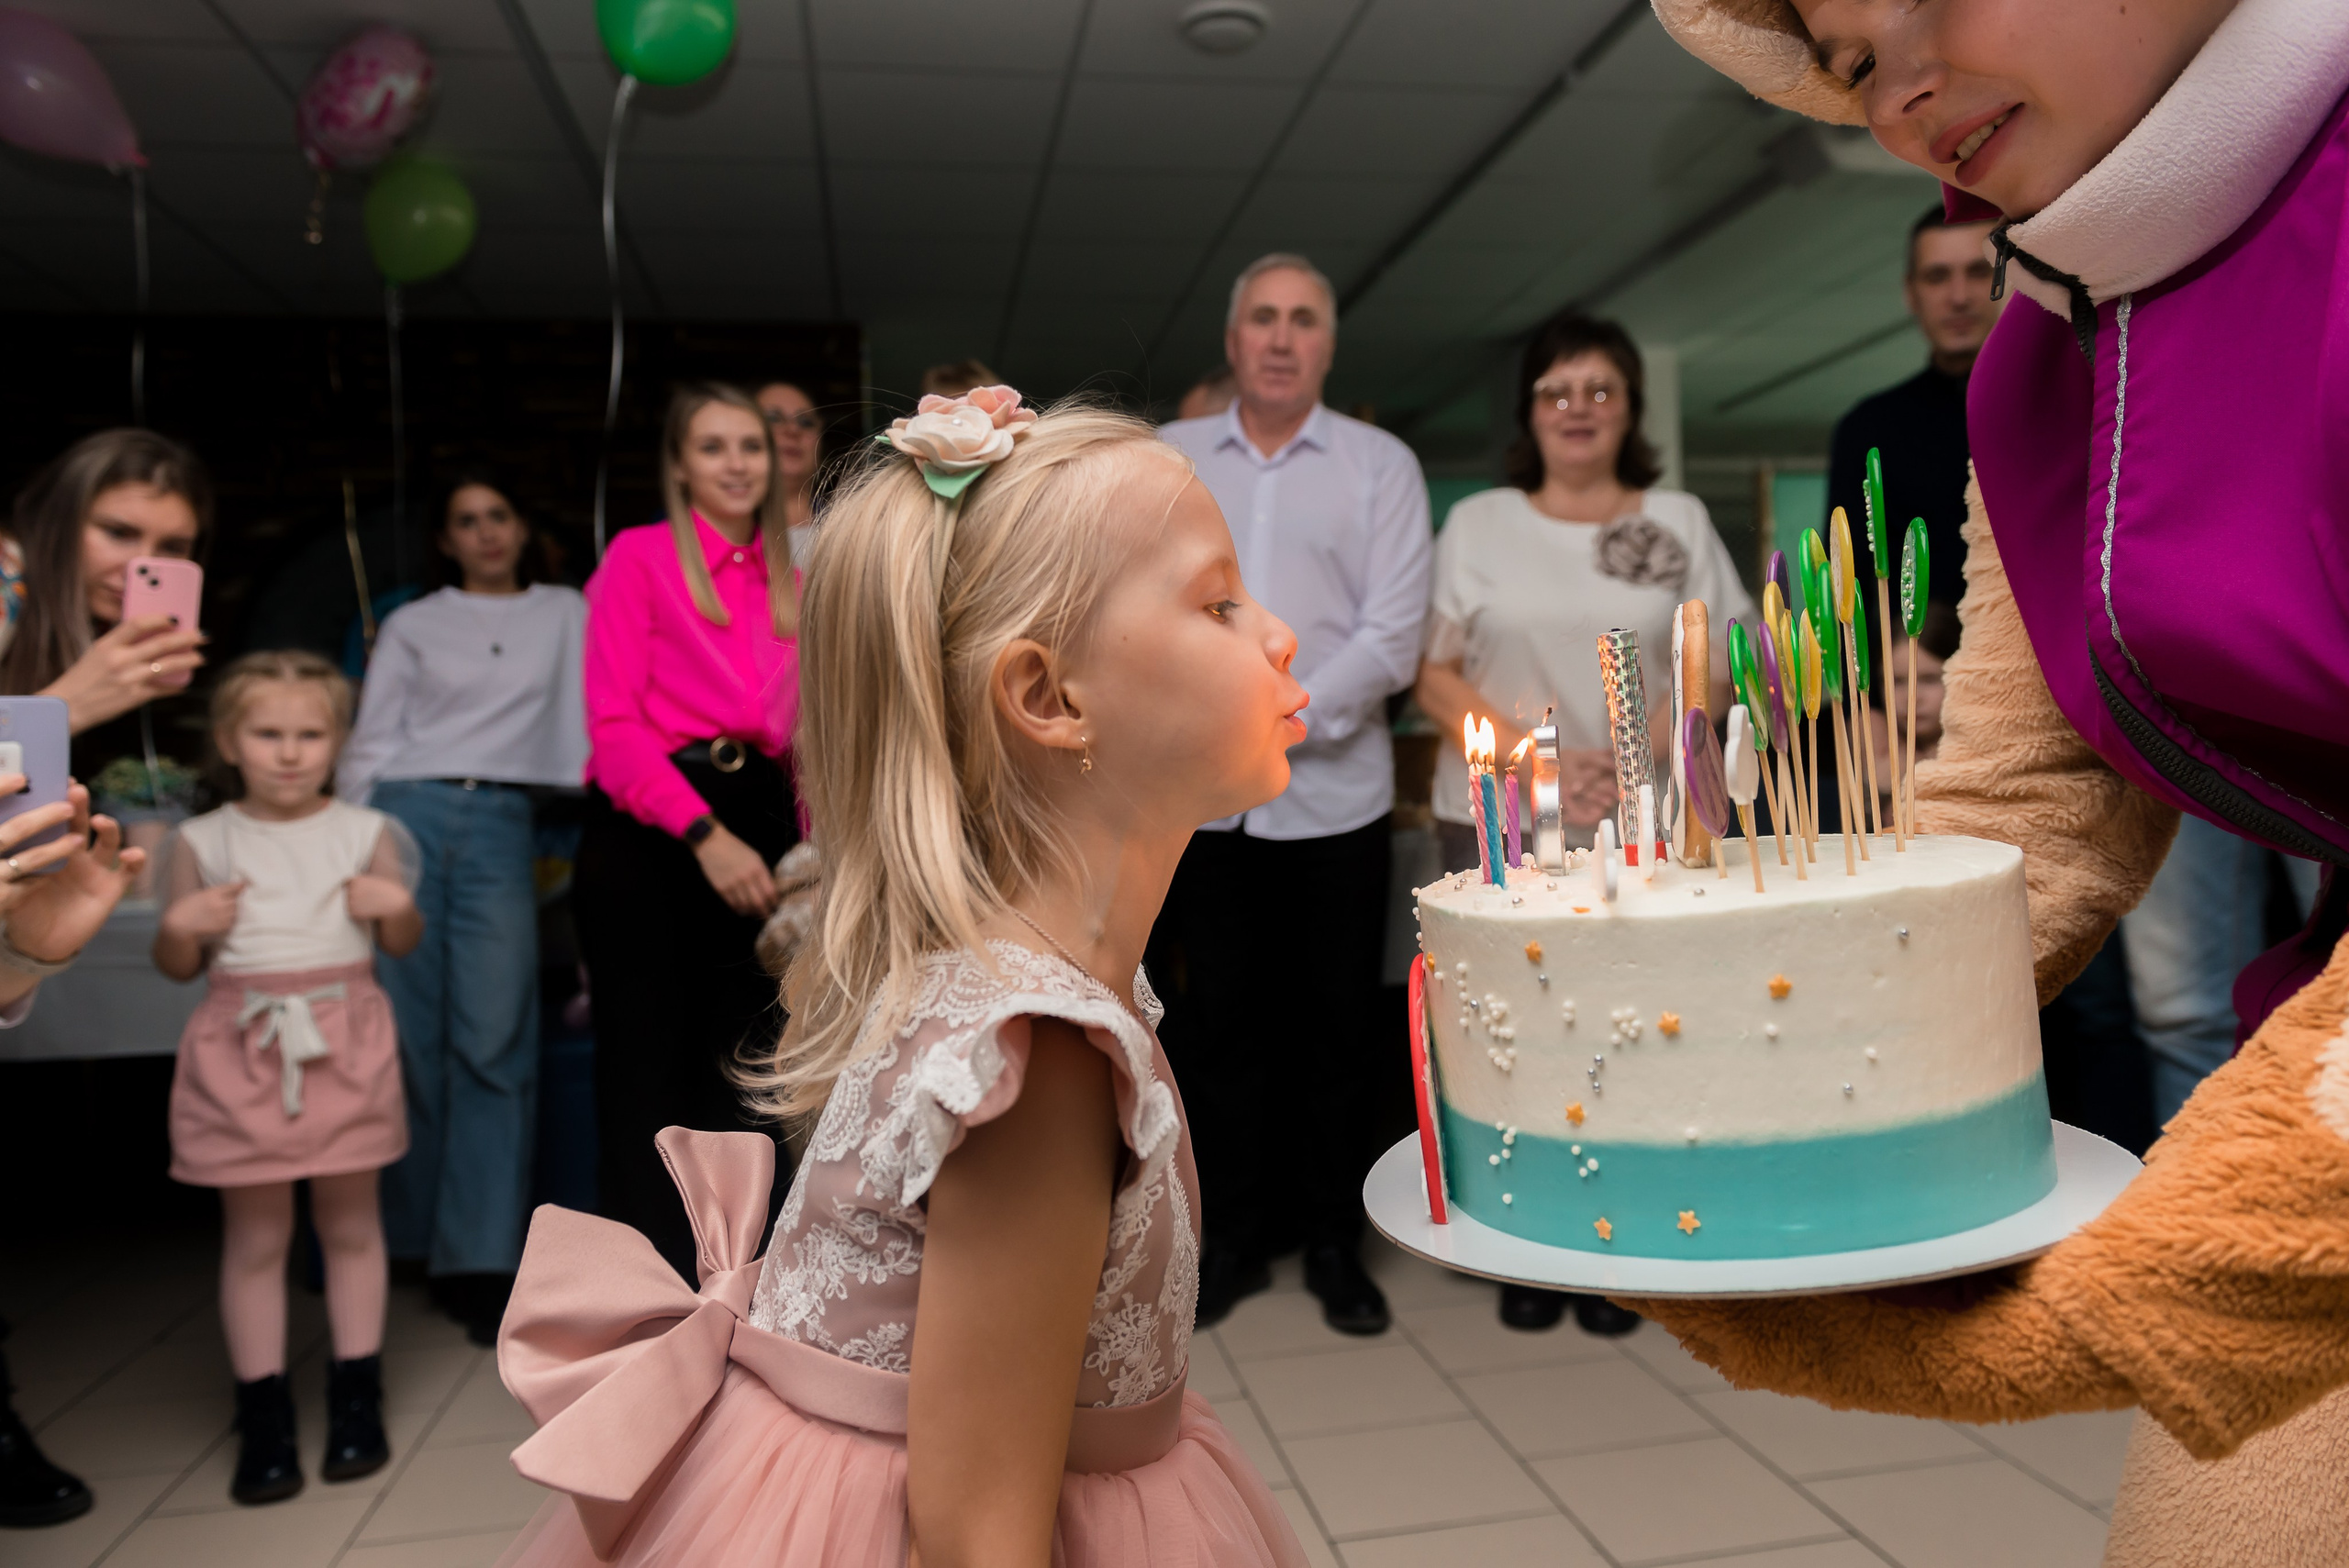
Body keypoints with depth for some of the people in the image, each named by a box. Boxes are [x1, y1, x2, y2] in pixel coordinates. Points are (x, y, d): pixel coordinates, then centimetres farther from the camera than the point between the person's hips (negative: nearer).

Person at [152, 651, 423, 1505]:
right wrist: (180, 927, -11)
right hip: (245, 1049, 0)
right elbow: (177, 965, 9)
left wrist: (397, 906, -11)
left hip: (345, 1042, 0)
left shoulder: (366, 833, 3)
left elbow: (403, 943, 9)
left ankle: (356, 1400, 22)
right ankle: (264, 1416, 18)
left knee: (351, 1223, 9)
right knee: (255, 1236, 7)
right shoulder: (202, 843, 3)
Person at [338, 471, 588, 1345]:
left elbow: (580, 717, 15)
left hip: (501, 828, 0)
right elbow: (370, 741, 12)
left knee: (494, 1040, -10)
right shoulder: (412, 625, 17)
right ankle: (408, 1240, 12)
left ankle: (479, 1263, -8)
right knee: (407, 1035, -2)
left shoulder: (564, 614, 19)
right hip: (407, 816, 1)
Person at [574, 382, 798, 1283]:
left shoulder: (792, 583, 16)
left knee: (735, 1076, 10)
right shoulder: (640, 557, 2)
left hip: (756, 831, 5)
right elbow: (614, 726, -8)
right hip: (648, 833, -4)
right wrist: (704, 835, -19)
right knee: (647, 1079, 0)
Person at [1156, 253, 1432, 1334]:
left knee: (1342, 1027, 6)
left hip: (1334, 792, -1)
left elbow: (1392, 637, -4)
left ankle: (1333, 1241, 23)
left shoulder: (1380, 464, 5)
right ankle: (1235, 1236, 25)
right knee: (1218, 1022, 9)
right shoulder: (1165, 461, 10)